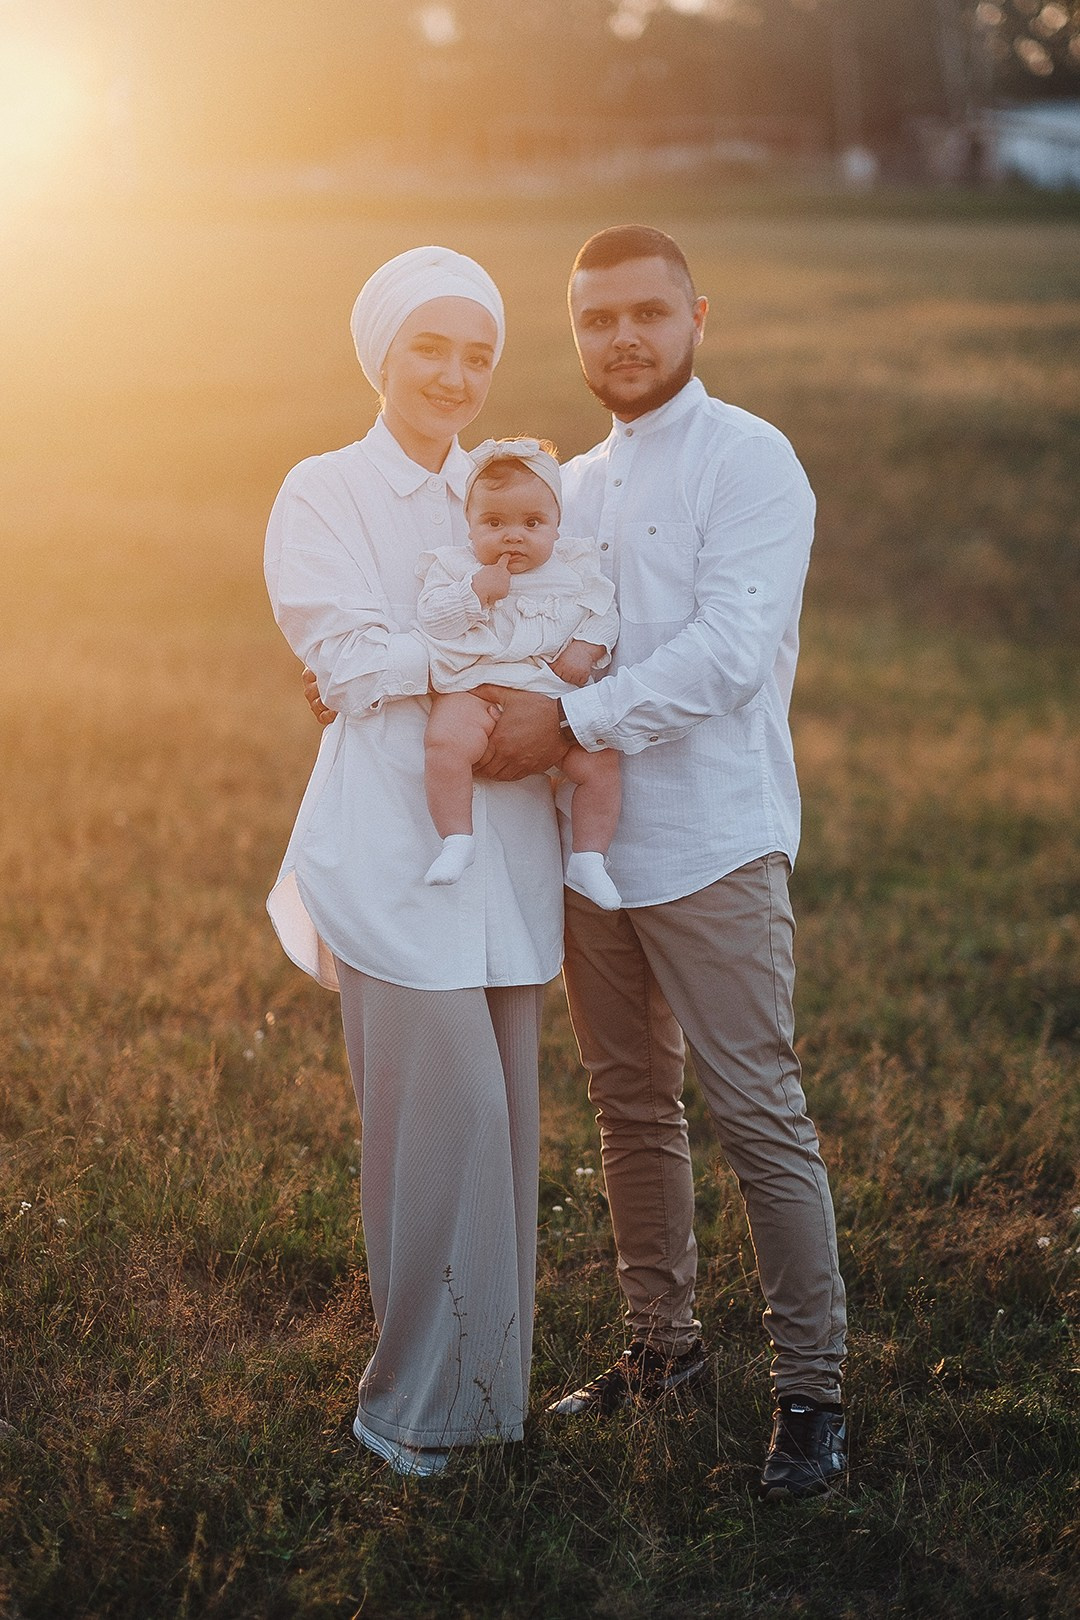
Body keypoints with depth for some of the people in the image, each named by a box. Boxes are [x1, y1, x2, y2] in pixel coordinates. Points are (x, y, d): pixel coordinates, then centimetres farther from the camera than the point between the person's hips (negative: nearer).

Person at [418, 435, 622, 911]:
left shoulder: (575, 566, 10)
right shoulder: (454, 565, 6)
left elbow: (602, 613, 11)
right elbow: (431, 618, -4)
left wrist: (586, 649, -8)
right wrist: (477, 591, -15)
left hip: (555, 694, 3)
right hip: (474, 690, -2)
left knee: (599, 762, -12)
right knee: (445, 742, -31)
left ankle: (587, 859, 4)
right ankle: (457, 841, -17)